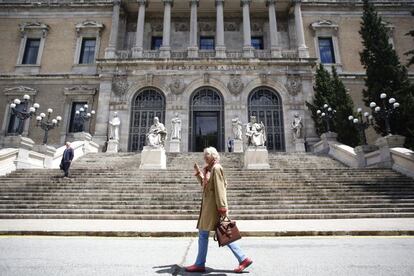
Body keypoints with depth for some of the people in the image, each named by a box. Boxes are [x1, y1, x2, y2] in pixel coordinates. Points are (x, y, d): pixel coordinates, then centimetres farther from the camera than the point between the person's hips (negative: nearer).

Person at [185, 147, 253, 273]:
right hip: (208, 205, 10)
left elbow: (220, 188, -19)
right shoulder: (209, 169, 14)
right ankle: (243, 259, 17)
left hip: (213, 205, -10)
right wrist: (198, 172, 16)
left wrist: (222, 208, -20)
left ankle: (200, 264, 17)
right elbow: (204, 184, 23)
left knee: (203, 234, 2)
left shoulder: (216, 168, -14)